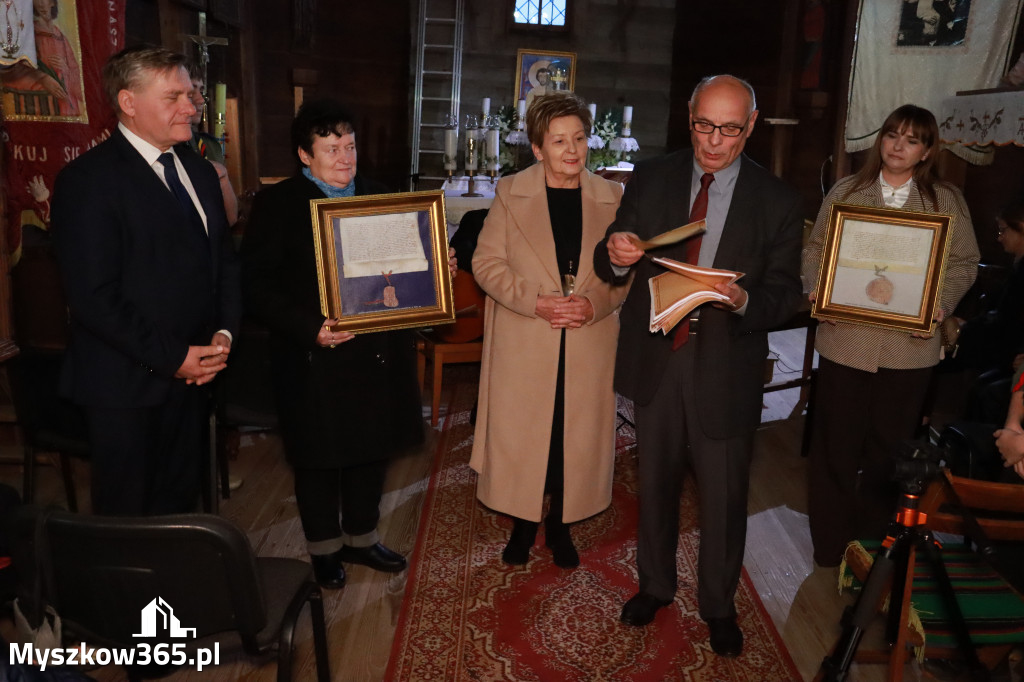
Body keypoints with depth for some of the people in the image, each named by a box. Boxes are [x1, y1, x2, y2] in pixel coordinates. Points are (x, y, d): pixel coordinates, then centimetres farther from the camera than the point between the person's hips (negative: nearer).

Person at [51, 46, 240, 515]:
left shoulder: (200, 172, 11)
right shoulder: (88, 179, -12)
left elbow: (225, 261, 14)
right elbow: (92, 296, -17)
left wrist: (224, 333, -1)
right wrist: (171, 357, -15)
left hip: (193, 372, 6)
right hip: (126, 384, -6)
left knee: (181, 502, 16)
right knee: (126, 516, 9)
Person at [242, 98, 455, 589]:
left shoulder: (380, 198, 10)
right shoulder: (277, 204, -6)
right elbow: (257, 285, -12)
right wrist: (309, 328, -24)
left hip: (379, 354, 5)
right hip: (315, 359, -4)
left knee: (372, 451, 17)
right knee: (319, 459, 11)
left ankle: (361, 538, 38)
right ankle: (324, 549, 33)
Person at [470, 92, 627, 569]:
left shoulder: (611, 198, 4)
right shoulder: (511, 194, 0)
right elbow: (486, 262, -3)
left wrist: (595, 303, -13)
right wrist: (536, 301, -16)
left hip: (589, 346, 1)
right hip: (523, 346, -1)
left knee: (576, 438, 10)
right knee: (520, 437, 7)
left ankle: (560, 526, 31)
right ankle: (523, 525, 29)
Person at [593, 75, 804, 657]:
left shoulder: (777, 200, -3)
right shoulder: (650, 178, 2)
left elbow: (786, 294, -5)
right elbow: (609, 267, 1)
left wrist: (743, 300, -27)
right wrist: (616, 255, -23)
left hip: (726, 369, -1)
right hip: (655, 359, 2)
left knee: (724, 497, 10)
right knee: (655, 483, 18)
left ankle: (719, 605, 36)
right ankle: (656, 584, 41)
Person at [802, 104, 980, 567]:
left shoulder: (947, 201, 4)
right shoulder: (845, 192, 5)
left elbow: (964, 263, 7)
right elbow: (815, 248, 8)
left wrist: (942, 304, -10)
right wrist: (816, 288, -10)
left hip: (909, 346, 1)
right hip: (845, 340, 0)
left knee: (890, 446, 12)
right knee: (836, 443, 6)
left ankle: (873, 540, 30)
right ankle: (829, 542, 22)